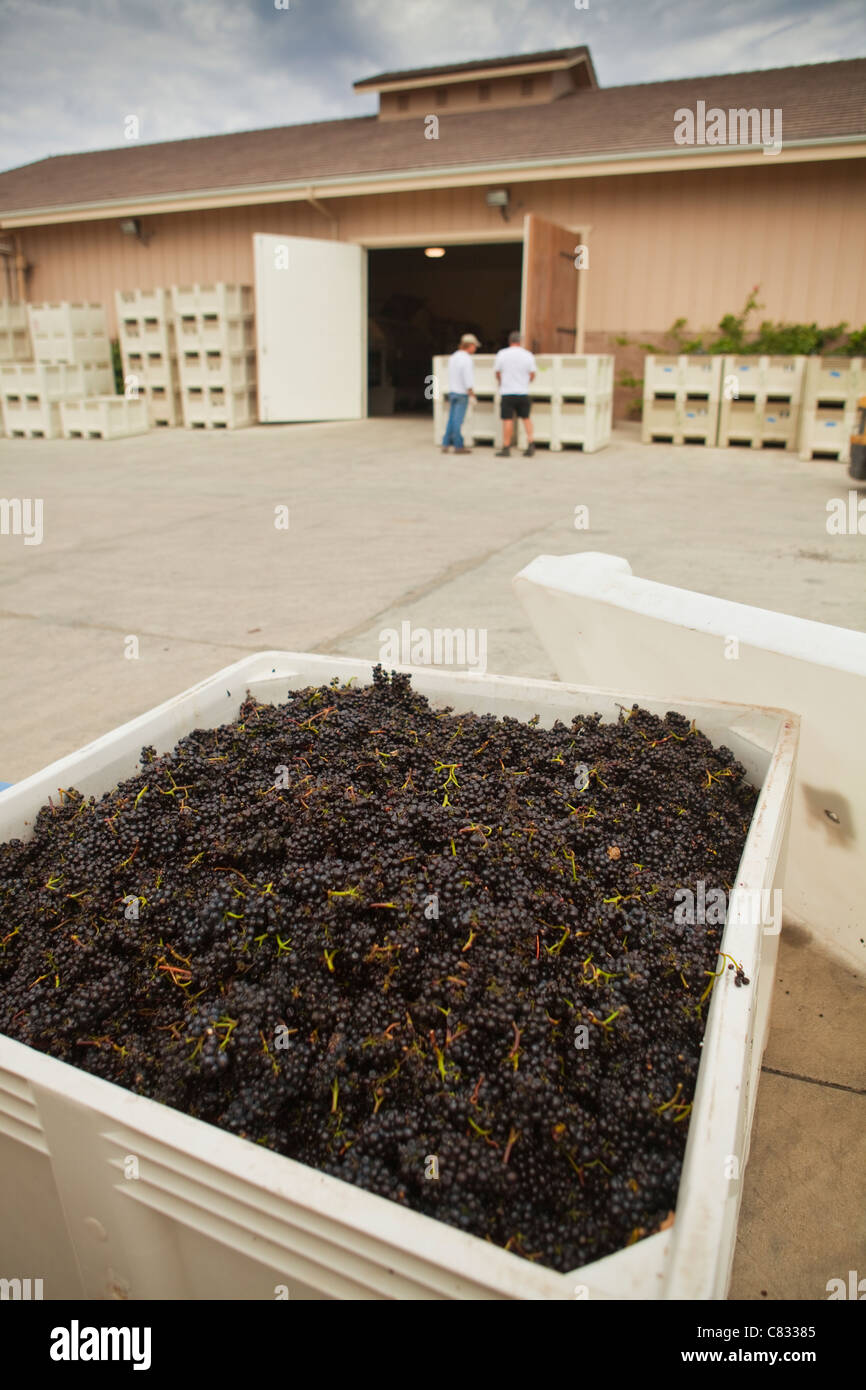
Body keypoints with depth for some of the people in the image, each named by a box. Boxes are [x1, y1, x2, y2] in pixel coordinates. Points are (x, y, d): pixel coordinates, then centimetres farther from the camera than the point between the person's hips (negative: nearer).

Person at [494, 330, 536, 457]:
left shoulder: (502, 354, -3)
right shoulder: (528, 355, 1)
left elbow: (497, 373, 6)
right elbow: (532, 375, 6)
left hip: (507, 393, -2)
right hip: (523, 392, 2)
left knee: (507, 420, -2)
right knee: (526, 418, 14)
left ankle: (506, 448, -2)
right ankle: (530, 444, 5)